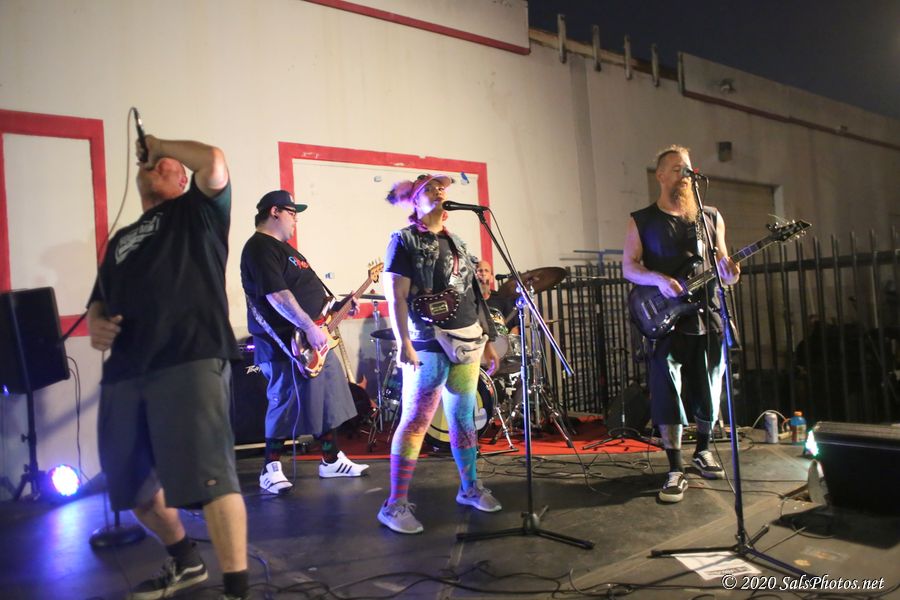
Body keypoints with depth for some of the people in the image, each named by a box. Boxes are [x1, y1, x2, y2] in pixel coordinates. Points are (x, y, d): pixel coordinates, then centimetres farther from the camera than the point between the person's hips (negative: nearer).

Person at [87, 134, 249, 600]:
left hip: (191, 360, -7)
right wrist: (95, 323, 6)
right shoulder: (121, 239, 30)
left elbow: (213, 161, -5)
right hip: (124, 373, 7)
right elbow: (100, 300, 30)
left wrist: (161, 144, 12)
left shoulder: (197, 211, 13)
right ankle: (184, 561, 37)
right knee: (132, 485, 15)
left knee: (208, 477, -16)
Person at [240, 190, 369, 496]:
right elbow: (276, 294, -26)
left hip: (315, 338, 11)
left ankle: (331, 460, 24)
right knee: (287, 404, -5)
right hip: (286, 343, -11)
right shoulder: (260, 247, -14)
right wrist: (309, 327, -29)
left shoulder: (284, 247, 20)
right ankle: (271, 470, 8)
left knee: (327, 399, 13)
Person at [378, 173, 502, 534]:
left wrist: (488, 340, 15)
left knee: (464, 418, 14)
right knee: (416, 421, -6)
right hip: (429, 345, -7)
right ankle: (395, 504, 2)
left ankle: (470, 488, 28)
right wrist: (403, 343, -20)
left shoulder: (456, 242, 17)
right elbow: (396, 297, -11)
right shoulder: (404, 240, -3)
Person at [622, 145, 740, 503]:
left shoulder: (710, 217, 13)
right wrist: (658, 280, -18)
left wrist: (727, 270, -8)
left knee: (707, 390, 10)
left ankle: (703, 451, 32)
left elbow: (721, 260, 16)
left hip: (707, 316, 3)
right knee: (669, 394, -5)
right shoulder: (642, 221, 4)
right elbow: (628, 266, -1)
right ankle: (675, 471, 2)